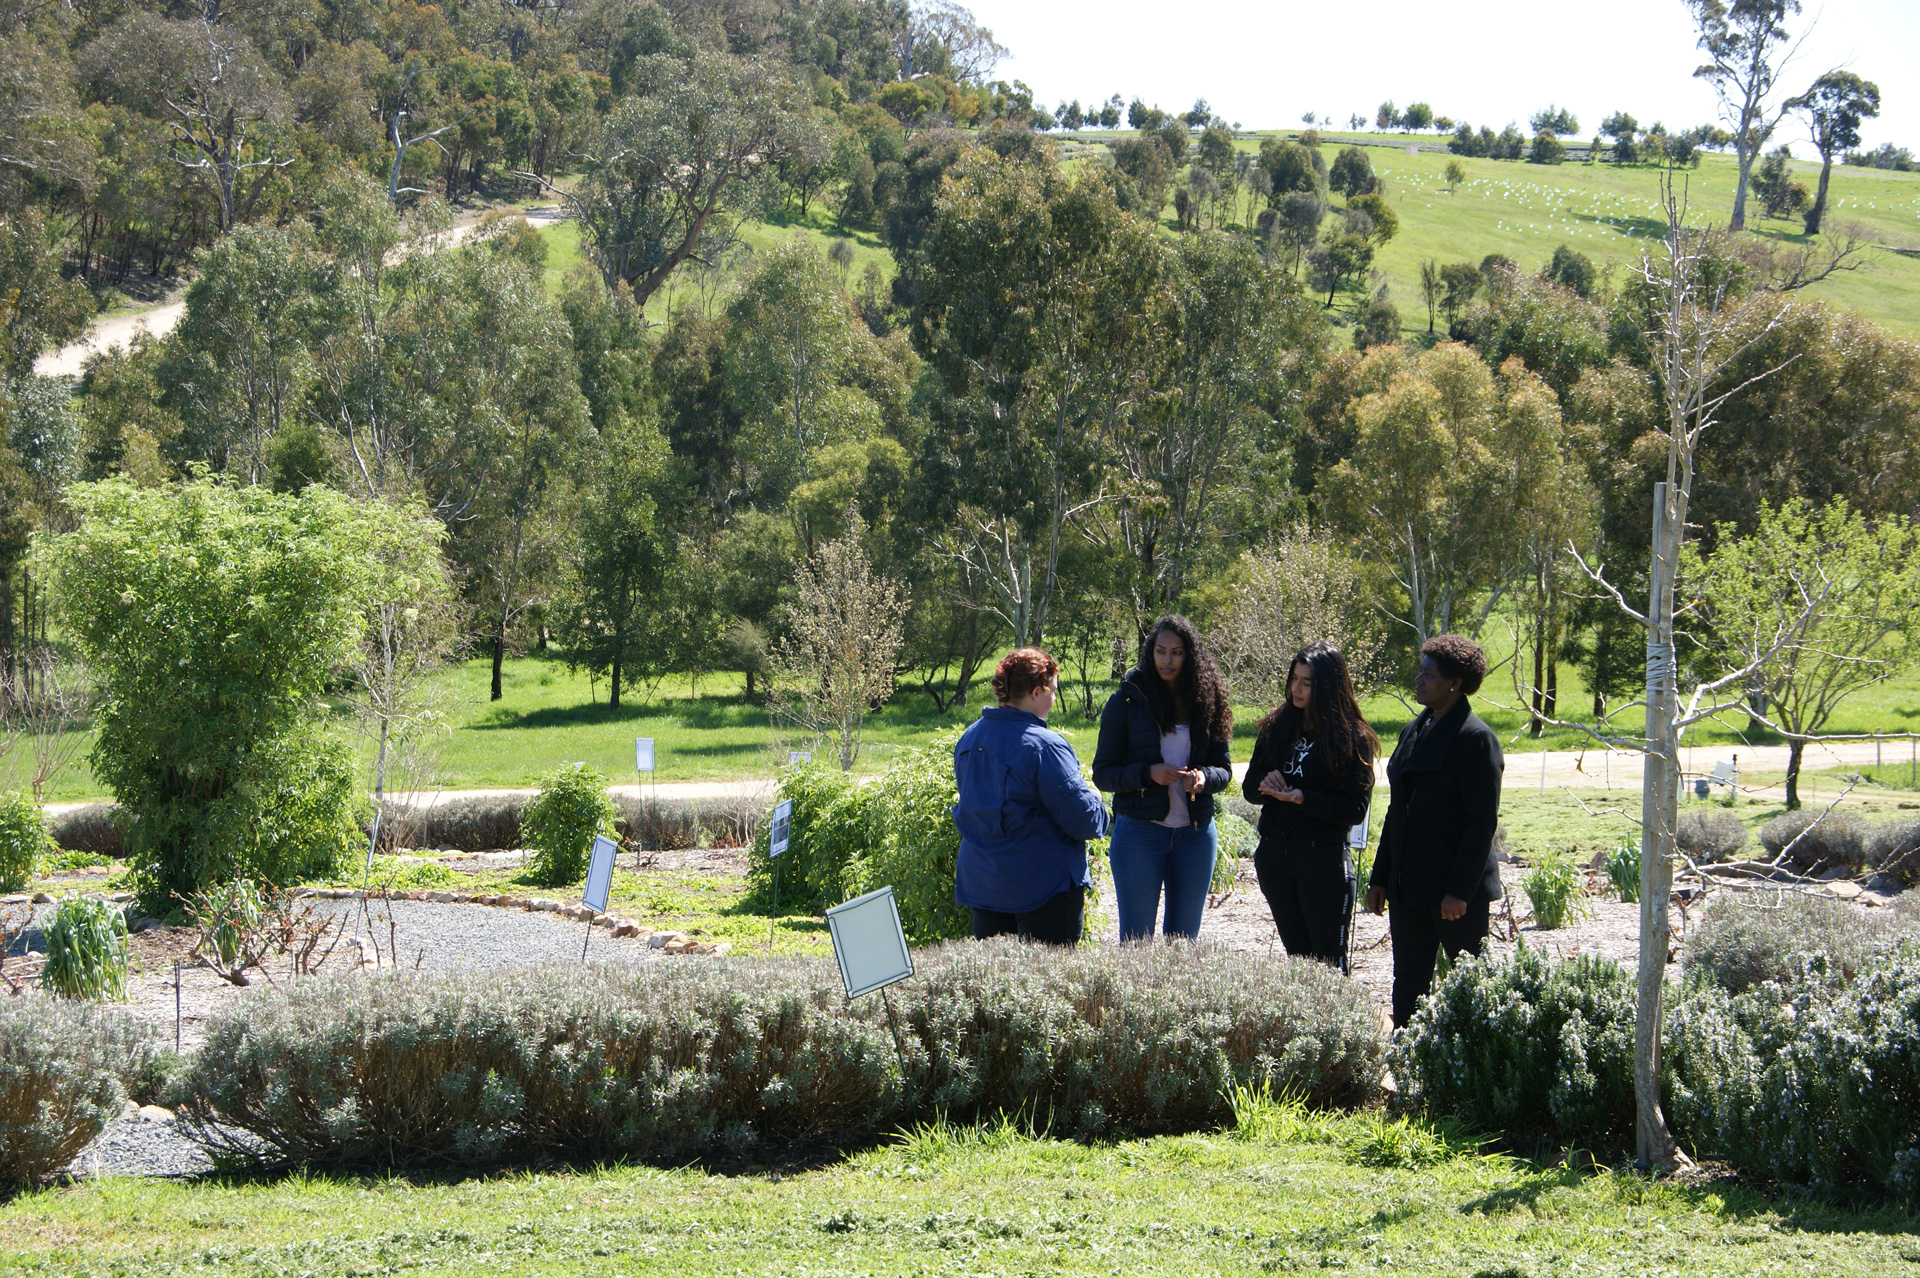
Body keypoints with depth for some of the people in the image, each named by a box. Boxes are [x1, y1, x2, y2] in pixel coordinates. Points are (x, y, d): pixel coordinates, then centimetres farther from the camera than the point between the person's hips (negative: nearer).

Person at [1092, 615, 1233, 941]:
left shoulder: (1206, 703, 4)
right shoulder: (1128, 701, -3)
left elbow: (1224, 770, 8)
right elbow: (1103, 773, -3)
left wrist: (1204, 777, -15)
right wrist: (1149, 773, -19)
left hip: (1195, 833, 3)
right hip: (1139, 832, -3)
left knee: (1184, 939, 9)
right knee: (1135, 939, -1)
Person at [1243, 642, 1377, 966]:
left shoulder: (1353, 739, -8)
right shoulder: (1276, 727, 6)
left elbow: (1355, 810, -12)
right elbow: (1249, 787, 10)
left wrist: (1302, 798, -20)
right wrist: (1267, 785, -12)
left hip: (1324, 860, -5)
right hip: (1275, 857, 5)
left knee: (1329, 962, -2)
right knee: (1296, 954, 12)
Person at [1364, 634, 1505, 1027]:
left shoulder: (1476, 739, -12)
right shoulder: (1413, 732, 13)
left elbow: (1482, 822, -15)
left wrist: (1460, 890, -19)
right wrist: (1380, 877, 14)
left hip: (1456, 890, -8)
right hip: (1408, 887, 8)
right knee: (1408, 984, 9)